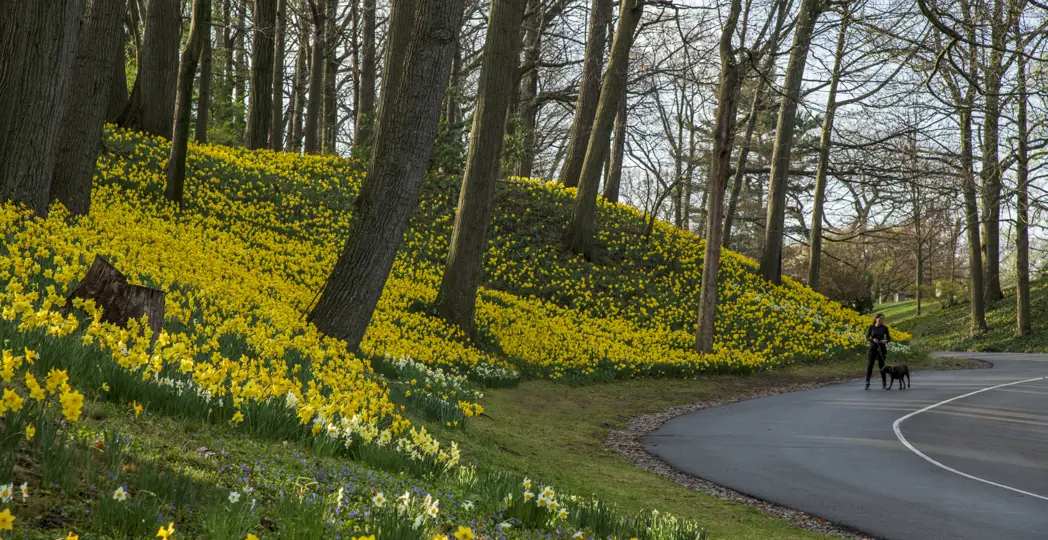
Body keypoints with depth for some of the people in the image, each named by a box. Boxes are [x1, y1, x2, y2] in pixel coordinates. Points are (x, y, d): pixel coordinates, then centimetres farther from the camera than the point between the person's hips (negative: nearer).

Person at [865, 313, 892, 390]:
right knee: (869, 365, -10)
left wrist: (885, 341, -20)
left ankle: (884, 383, 19)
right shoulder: (871, 327, -2)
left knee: (881, 365, 3)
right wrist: (873, 340, -23)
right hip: (872, 348, 0)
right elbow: (867, 338, -2)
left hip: (882, 348, 0)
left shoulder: (885, 327, -1)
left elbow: (889, 338, 3)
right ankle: (867, 383, -9)